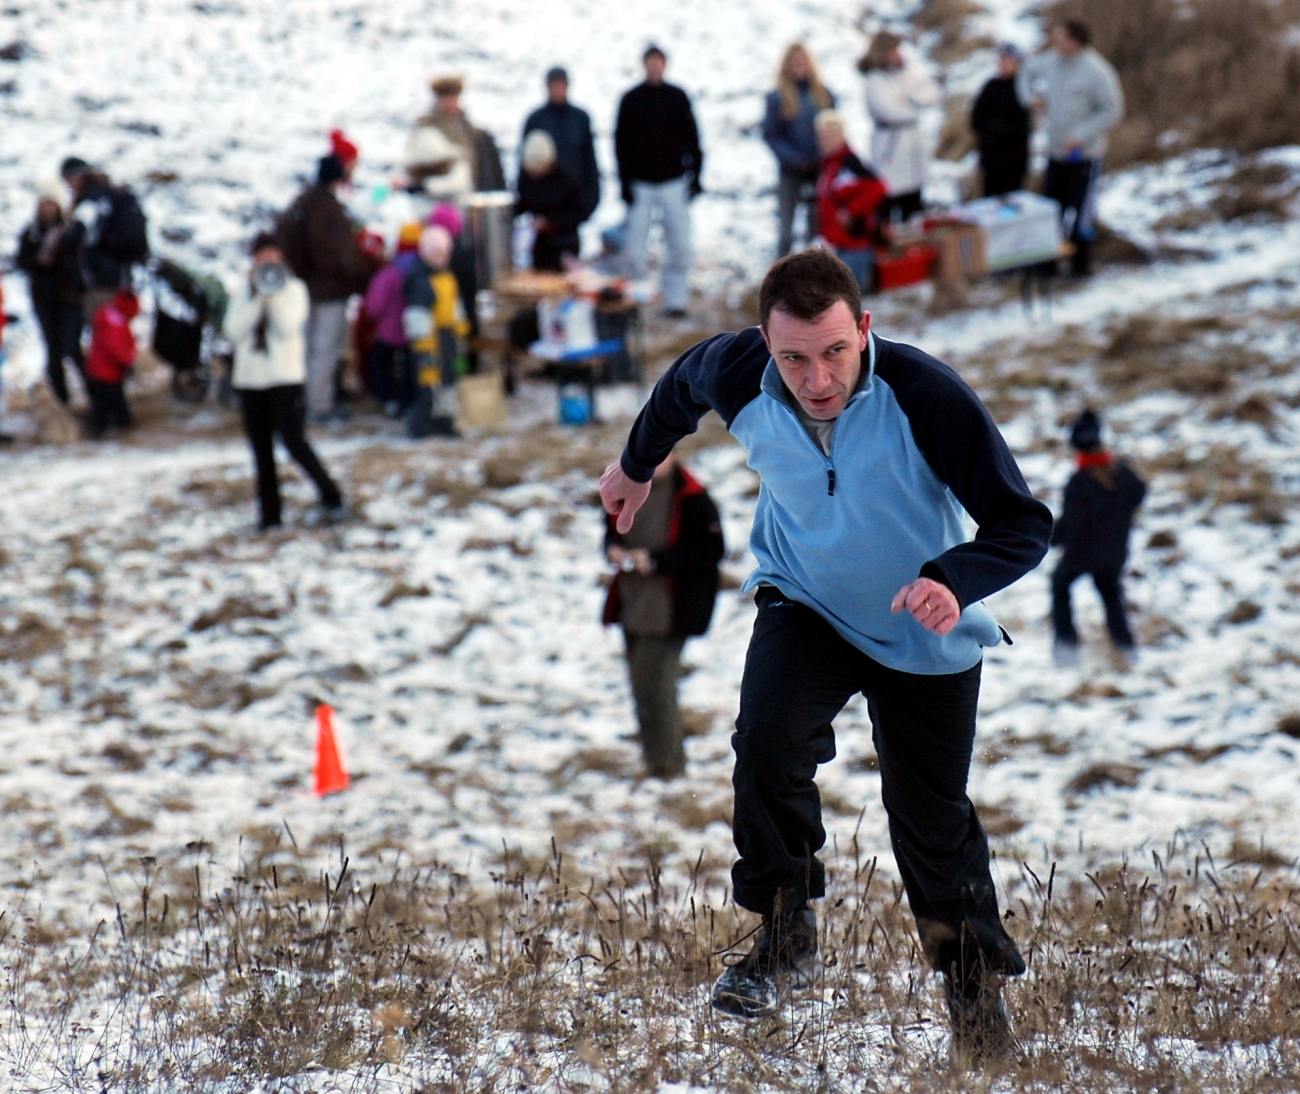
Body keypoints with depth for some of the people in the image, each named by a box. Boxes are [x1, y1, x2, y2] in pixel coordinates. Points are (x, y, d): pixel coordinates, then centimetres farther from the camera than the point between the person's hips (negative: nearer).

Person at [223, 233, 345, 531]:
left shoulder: (294, 289, 2)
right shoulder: (242, 293, 9)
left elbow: (288, 327, -12)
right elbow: (234, 331, -6)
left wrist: (274, 294, -14)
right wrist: (258, 296, -11)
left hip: (285, 378, -4)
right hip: (250, 380, 4)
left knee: (294, 441, -14)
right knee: (261, 450, 7)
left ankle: (330, 496, 2)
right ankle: (269, 513, 14)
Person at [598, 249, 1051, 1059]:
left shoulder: (927, 397, -33)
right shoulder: (737, 377, -23)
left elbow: (1025, 523, -29)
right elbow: (682, 385, 4)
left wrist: (953, 581, -48)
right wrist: (638, 463, 22)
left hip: (926, 635, -1)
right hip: (806, 605, 2)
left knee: (932, 821, 9)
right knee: (767, 740, -26)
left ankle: (976, 975, 36)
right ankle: (787, 934, -6)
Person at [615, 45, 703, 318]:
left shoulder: (678, 98, 6)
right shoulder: (630, 100, 4)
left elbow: (692, 139, 9)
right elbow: (621, 143, 4)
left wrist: (694, 175, 2)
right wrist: (625, 182, -4)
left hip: (674, 182, 1)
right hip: (640, 185, 0)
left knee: (679, 245, -3)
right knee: (636, 247, -5)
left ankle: (676, 299, 5)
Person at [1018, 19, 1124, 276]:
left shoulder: (1096, 70, -17)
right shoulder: (1052, 61, 2)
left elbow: (1112, 110, -15)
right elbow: (1028, 71, 24)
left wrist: (1080, 135, -20)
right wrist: (1031, 96, 4)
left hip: (1084, 156, -6)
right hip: (1056, 153, 6)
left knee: (1081, 212, 0)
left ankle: (1080, 264, 12)